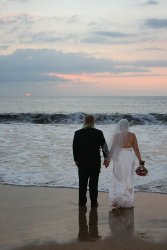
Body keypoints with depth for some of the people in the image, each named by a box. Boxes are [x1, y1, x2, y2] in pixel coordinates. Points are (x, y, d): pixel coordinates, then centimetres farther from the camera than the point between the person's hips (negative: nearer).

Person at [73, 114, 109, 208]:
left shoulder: (78, 133, -3)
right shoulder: (98, 133, -7)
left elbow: (75, 148, 2)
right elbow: (104, 146, -1)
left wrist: (76, 160, 14)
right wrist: (106, 159, 10)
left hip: (82, 162, 2)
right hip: (95, 162, -1)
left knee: (82, 183, 11)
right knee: (93, 183, 6)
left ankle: (82, 202, 14)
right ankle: (94, 202, 9)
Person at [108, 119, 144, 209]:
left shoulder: (116, 135, -6)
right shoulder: (132, 135, -5)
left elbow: (112, 148, -3)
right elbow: (136, 149, -4)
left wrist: (108, 158, 9)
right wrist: (140, 160, 5)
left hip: (118, 158, 0)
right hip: (129, 158, 0)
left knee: (118, 180, 11)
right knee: (128, 180, 11)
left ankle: (116, 200, 3)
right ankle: (127, 202, 15)